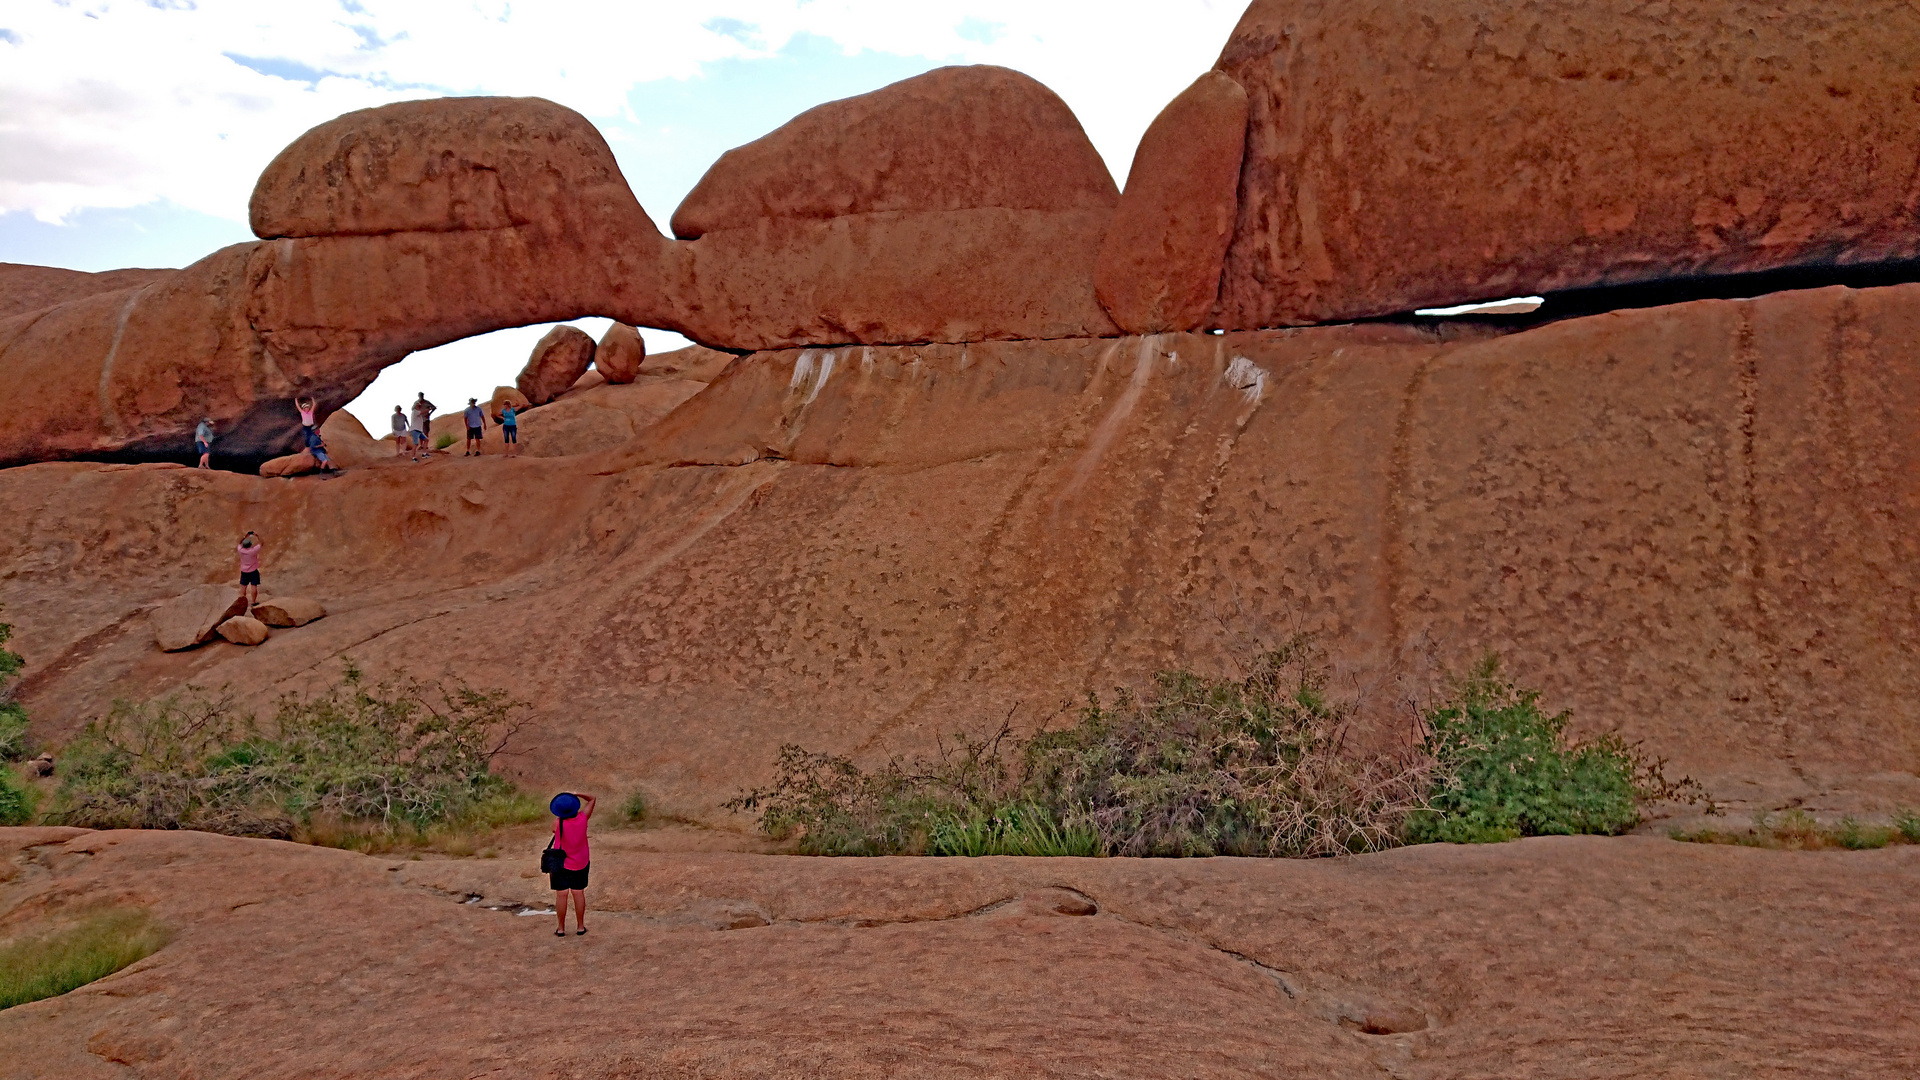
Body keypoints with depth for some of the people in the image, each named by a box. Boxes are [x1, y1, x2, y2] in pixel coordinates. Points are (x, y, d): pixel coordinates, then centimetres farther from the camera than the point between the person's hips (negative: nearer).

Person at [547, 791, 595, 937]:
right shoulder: (583, 818, -14)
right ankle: (580, 927, 16)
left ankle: (561, 929, 11)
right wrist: (575, 794, -8)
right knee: (578, 893, 10)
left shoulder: (558, 823, -23)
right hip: (580, 863, 3)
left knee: (561, 894, 5)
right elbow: (592, 799, 1)